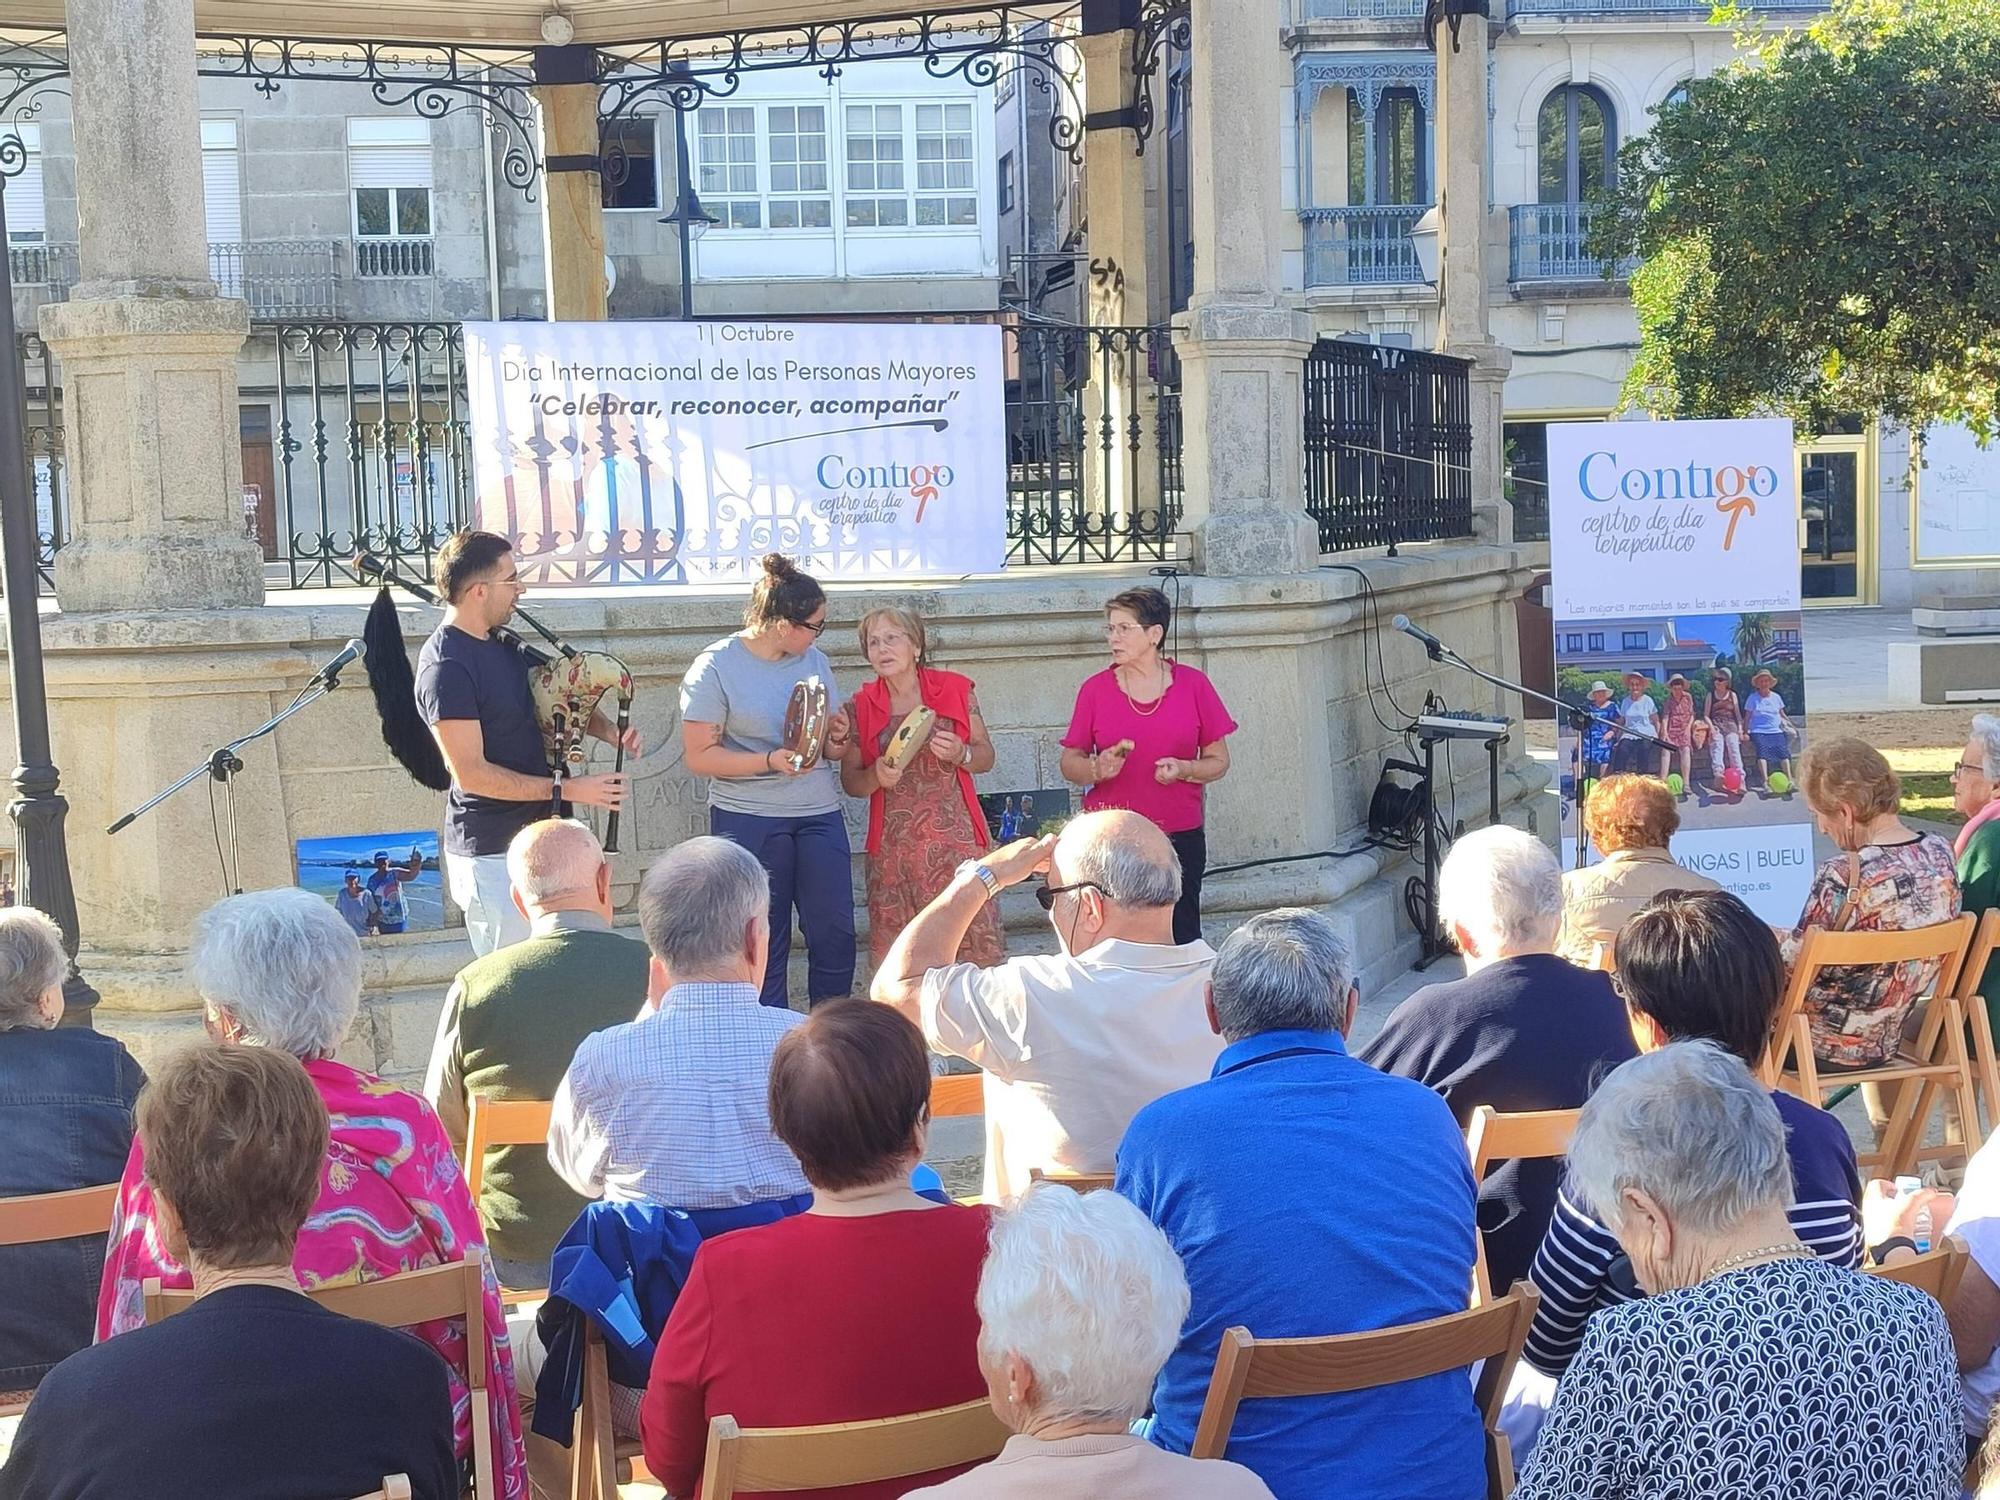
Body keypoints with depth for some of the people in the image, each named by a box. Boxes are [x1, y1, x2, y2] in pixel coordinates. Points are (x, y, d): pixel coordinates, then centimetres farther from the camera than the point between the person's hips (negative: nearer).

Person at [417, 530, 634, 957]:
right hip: (492, 855, -9)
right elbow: (471, 773, -22)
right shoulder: (446, 668, -19)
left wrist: (610, 729, 4)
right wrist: (566, 790, -21)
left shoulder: (499, 645, 9)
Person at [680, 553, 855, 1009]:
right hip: (749, 819, -5)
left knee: (836, 935, 3)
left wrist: (836, 741, -6)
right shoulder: (715, 667, -8)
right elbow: (700, 756, -10)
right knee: (764, 943, 2)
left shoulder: (814, 660, 10)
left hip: (819, 815, 5)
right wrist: (771, 761, -22)